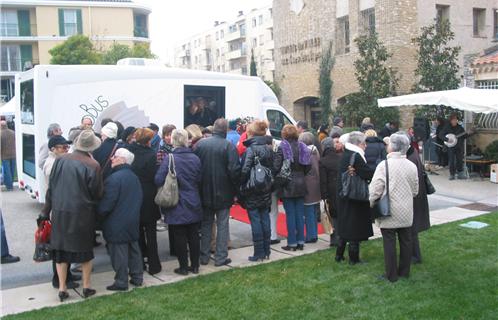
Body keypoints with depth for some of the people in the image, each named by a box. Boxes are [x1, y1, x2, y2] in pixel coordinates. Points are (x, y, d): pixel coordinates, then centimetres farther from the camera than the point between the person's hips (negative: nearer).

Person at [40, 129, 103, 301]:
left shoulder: (61, 160, -6)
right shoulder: (93, 165, -16)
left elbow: (51, 187, 1)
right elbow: (97, 194, -10)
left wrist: (46, 211, 11)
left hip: (59, 212, 2)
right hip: (82, 214, -2)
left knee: (61, 250, 14)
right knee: (85, 249, 15)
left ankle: (62, 289, 19)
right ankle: (86, 287, 23)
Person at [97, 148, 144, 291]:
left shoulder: (114, 179, -19)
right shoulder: (134, 177, 9)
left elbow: (106, 204, -19)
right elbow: (139, 199, 16)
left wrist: (99, 213, -1)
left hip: (117, 224, -8)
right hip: (133, 222, 8)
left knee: (119, 253, 0)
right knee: (133, 249, 15)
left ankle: (121, 282, 7)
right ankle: (137, 277, 24)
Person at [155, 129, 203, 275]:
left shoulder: (169, 158, -16)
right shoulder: (195, 158, -3)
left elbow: (159, 180, -16)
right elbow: (200, 180, 6)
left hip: (177, 206, -4)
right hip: (193, 205, 4)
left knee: (179, 237, 6)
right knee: (193, 235, 13)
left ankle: (183, 267, 14)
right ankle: (195, 266, 22)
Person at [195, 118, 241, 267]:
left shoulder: (200, 144, -2)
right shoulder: (228, 146, -13)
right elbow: (234, 170, -16)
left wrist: (199, 188, 11)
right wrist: (235, 190, -4)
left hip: (205, 192, 4)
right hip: (223, 193, -3)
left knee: (206, 224, 15)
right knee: (222, 224, 7)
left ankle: (204, 256, 21)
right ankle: (221, 257, 10)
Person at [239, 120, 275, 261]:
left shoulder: (251, 149, -14)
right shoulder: (269, 148, 6)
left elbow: (245, 170, -20)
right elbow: (273, 168, 8)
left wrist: (241, 187, -10)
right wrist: (270, 186, 12)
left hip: (252, 192, -6)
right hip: (266, 191, 6)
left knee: (255, 220, 0)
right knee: (265, 219, 12)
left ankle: (259, 253, 5)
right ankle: (266, 251, 19)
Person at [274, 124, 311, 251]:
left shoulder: (282, 147, -12)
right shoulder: (301, 147, 2)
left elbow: (276, 167, -15)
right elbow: (308, 166, 2)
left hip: (287, 185, -4)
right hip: (300, 184, 5)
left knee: (290, 214, 1)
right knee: (300, 214, 10)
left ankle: (292, 243, 4)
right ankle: (300, 242, 15)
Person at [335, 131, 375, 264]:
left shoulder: (345, 155, 8)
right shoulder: (355, 156, -19)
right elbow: (368, 174, -21)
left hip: (345, 197, 9)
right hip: (355, 197, -9)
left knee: (345, 227, 18)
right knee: (355, 228, 2)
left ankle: (339, 255, 24)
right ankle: (353, 258, 11)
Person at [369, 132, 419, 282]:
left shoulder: (384, 165, -16)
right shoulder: (412, 166, 0)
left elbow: (375, 190, -14)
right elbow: (415, 190, 9)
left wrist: (371, 204, 2)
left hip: (389, 213, -5)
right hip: (407, 213, 5)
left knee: (389, 243, 4)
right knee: (406, 241, 14)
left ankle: (392, 275, 11)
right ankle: (404, 271, 26)